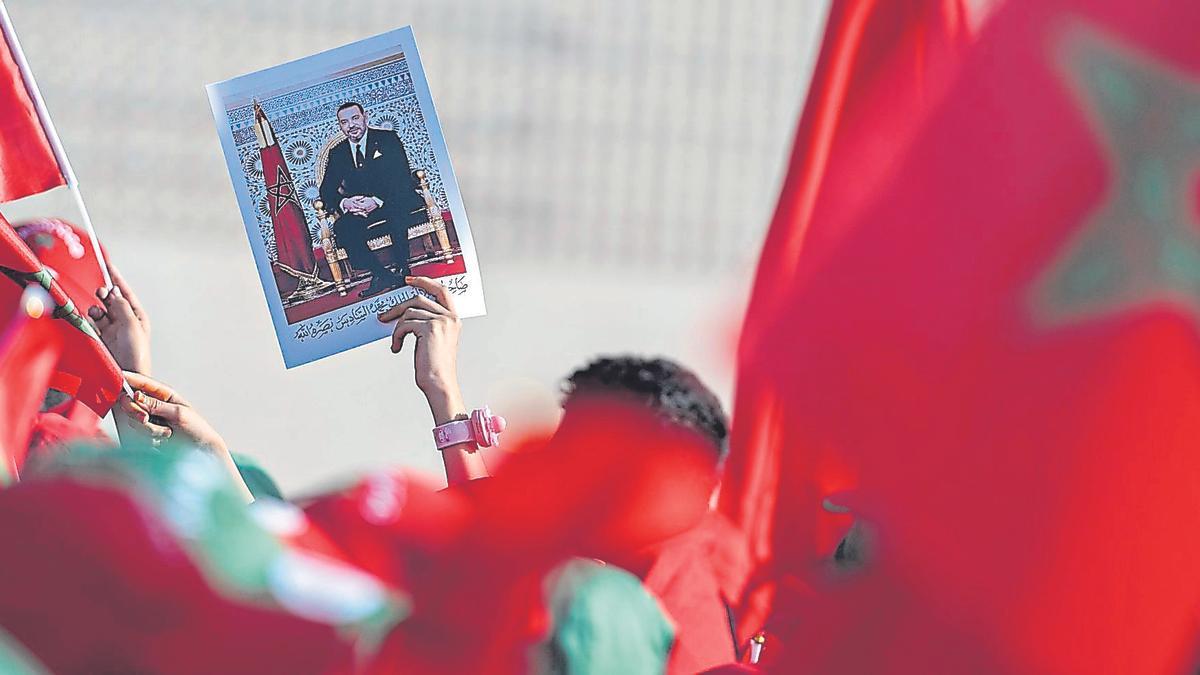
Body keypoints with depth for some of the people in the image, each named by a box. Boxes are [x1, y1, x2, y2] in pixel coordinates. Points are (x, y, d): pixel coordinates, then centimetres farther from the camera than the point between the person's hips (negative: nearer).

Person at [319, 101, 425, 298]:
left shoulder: (388, 139, 1)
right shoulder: (337, 153, 11)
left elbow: (402, 178, -10)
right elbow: (327, 191, 7)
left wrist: (378, 201, -24)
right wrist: (343, 203, -17)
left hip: (396, 203, -4)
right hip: (359, 211, 4)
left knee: (395, 211, -39)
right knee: (342, 228, -28)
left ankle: (404, 271, -29)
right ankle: (381, 274, -29)